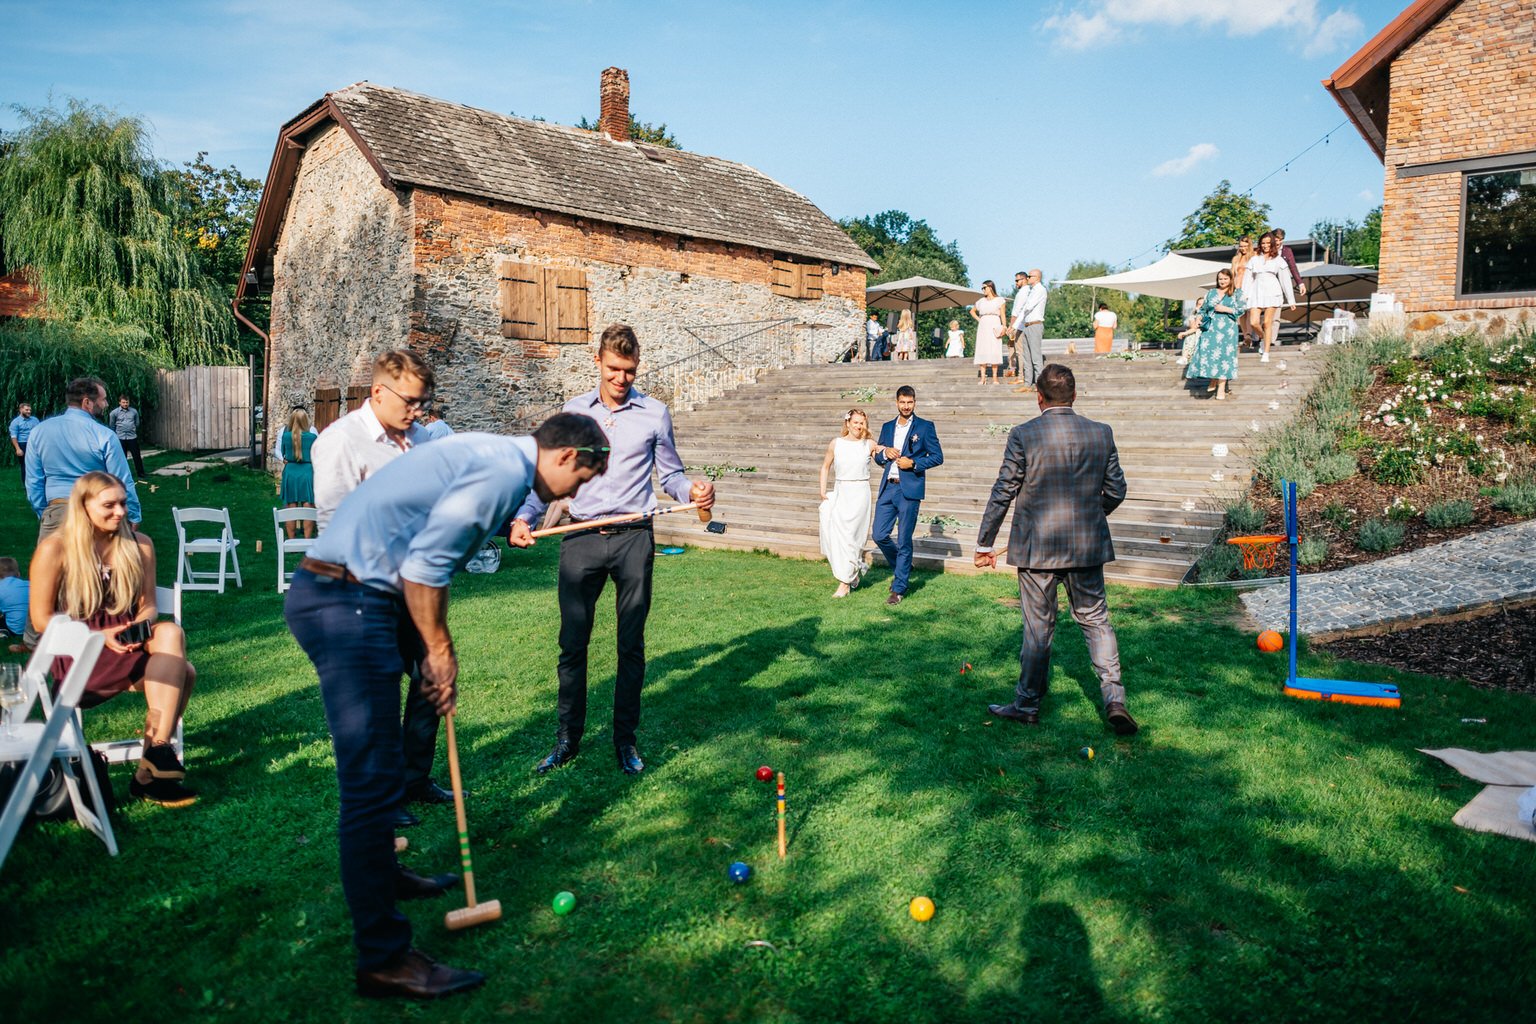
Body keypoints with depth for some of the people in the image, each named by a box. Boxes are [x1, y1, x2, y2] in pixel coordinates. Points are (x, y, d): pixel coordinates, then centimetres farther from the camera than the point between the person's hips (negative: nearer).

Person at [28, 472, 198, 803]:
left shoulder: (139, 545, 7)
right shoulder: (55, 549, -6)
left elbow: (148, 606, 11)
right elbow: (41, 620, -5)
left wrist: (141, 627, -13)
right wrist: (99, 636, -19)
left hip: (125, 643, 5)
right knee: (178, 669, -30)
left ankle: (151, 770, -25)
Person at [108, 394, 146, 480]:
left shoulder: (134, 411, 1)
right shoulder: (114, 413, -4)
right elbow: (111, 426, 7)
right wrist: (116, 435, 13)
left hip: (132, 437, 1)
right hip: (120, 438, -1)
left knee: (137, 457, 2)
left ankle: (141, 476, 10)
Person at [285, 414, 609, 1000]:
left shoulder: (494, 460, 17)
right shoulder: (503, 471, -14)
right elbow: (424, 567, -18)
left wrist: (432, 652, 18)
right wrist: (440, 652, -5)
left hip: (337, 594, 11)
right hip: (346, 604, -11)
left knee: (374, 771, 24)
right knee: (372, 781, -6)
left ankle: (379, 875, 43)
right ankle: (383, 959, 2)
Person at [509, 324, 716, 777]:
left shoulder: (654, 413, 4)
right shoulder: (573, 411, 8)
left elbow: (670, 473, 8)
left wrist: (692, 490, -14)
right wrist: (523, 517, -5)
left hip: (633, 538, -1)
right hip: (581, 538, 1)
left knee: (631, 645, 7)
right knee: (572, 644, 5)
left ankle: (625, 739, 20)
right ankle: (567, 739, 19)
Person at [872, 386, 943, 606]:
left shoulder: (925, 427, 2)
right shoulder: (887, 427, 15)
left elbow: (937, 457, 0)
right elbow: (877, 457, 19)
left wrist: (913, 463, -13)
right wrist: (885, 453, -3)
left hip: (909, 489, -5)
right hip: (887, 488, 5)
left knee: (904, 540, -2)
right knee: (880, 535, 2)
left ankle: (899, 589, 7)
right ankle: (901, 567, 29)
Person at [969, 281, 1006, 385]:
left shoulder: (999, 300, 5)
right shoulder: (981, 301, 14)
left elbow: (1002, 315, 1)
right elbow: (972, 311, 27)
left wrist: (1004, 327, -13)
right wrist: (978, 319, 10)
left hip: (994, 327, -3)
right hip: (983, 327, 3)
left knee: (994, 351, -6)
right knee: (982, 351, -3)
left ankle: (995, 377, -3)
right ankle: (982, 378, -3)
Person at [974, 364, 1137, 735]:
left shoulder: (1023, 435, -10)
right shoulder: (1102, 433, 0)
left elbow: (1003, 492, -7)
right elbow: (1116, 491, 5)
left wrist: (984, 543, 1)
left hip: (1037, 548, -2)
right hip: (1088, 546, 3)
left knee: (1038, 627, 7)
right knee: (1096, 620, 14)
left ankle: (1027, 705, 18)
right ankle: (1114, 697, 6)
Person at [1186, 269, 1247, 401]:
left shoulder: (1237, 293, 8)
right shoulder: (1210, 293, 16)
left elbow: (1242, 309, 0)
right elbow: (1202, 309, 20)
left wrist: (1226, 309, -8)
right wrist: (1199, 318, 2)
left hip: (1227, 329, -3)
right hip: (1210, 329, 3)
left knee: (1224, 355, -8)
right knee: (1208, 353, -6)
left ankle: (1221, 389, -9)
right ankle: (1213, 381, 13)